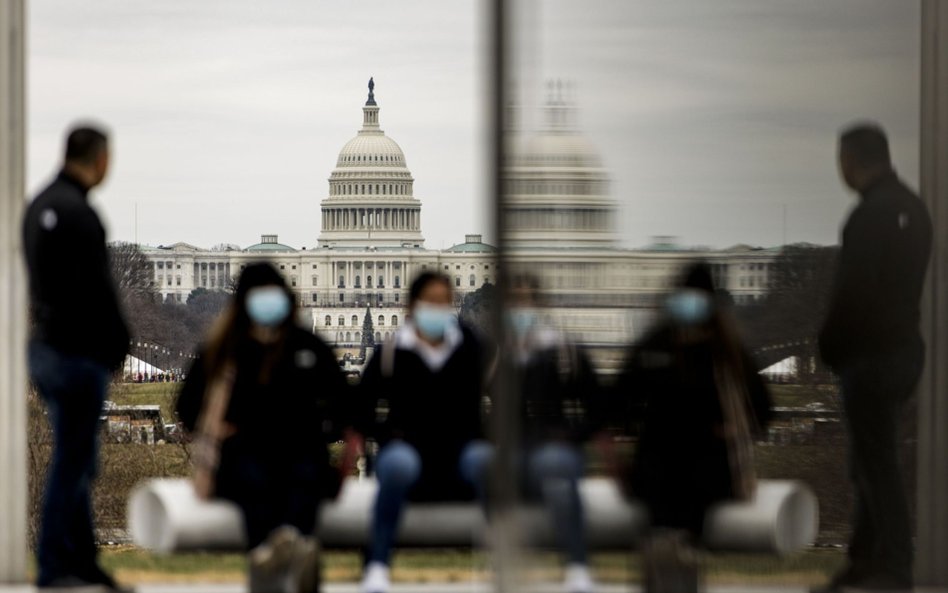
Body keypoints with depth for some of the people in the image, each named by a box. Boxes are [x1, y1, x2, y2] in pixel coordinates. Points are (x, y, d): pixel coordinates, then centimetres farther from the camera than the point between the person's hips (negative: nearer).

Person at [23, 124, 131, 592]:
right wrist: (118, 347, -9)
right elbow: (97, 289, -21)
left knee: (76, 460, 16)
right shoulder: (78, 212, -19)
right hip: (78, 354, -10)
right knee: (72, 462, -2)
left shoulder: (40, 204, 11)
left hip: (45, 346, 10)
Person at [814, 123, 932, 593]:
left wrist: (830, 348, -5)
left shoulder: (870, 215, -19)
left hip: (871, 356, -9)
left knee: (876, 465, -5)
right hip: (904, 347, 9)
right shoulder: (911, 206, 10)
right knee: (871, 462, 16)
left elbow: (851, 292, -20)